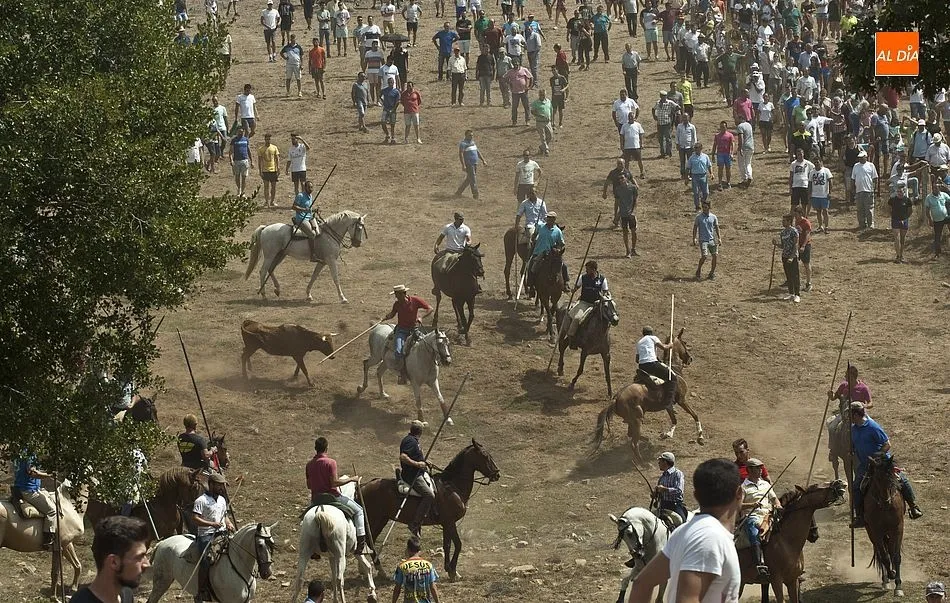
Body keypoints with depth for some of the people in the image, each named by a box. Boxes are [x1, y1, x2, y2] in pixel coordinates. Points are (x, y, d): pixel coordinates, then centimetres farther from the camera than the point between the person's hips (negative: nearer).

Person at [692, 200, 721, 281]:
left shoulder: (713, 217, 6)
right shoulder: (698, 217, -1)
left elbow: (717, 228, 13)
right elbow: (695, 228, 2)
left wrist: (719, 238, 5)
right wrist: (694, 238, -8)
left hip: (712, 240, 3)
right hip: (703, 240, -3)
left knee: (715, 256, -3)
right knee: (704, 256, -17)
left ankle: (712, 274, 11)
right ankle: (699, 271, 6)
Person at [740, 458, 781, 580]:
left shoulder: (765, 484, 25)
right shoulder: (743, 487, 6)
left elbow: (774, 498, 28)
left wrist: (777, 505, 5)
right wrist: (752, 505, -16)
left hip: (768, 515, 6)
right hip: (752, 516, -6)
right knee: (755, 535, -35)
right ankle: (760, 565, -47)